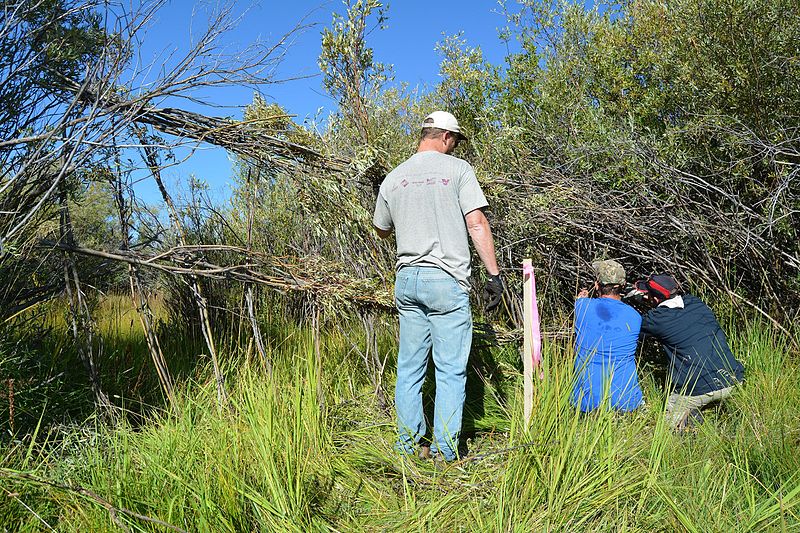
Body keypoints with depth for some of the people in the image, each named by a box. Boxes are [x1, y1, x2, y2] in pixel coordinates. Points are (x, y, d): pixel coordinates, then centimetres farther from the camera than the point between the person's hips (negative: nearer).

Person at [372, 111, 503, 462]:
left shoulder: (393, 178, 12)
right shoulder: (457, 169, -1)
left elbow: (381, 229, 24)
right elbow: (477, 224, -9)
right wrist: (494, 274, -7)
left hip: (406, 280, 5)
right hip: (447, 279, -5)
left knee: (409, 367, 12)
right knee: (451, 370, 2)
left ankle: (409, 445, 19)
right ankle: (445, 452, 6)